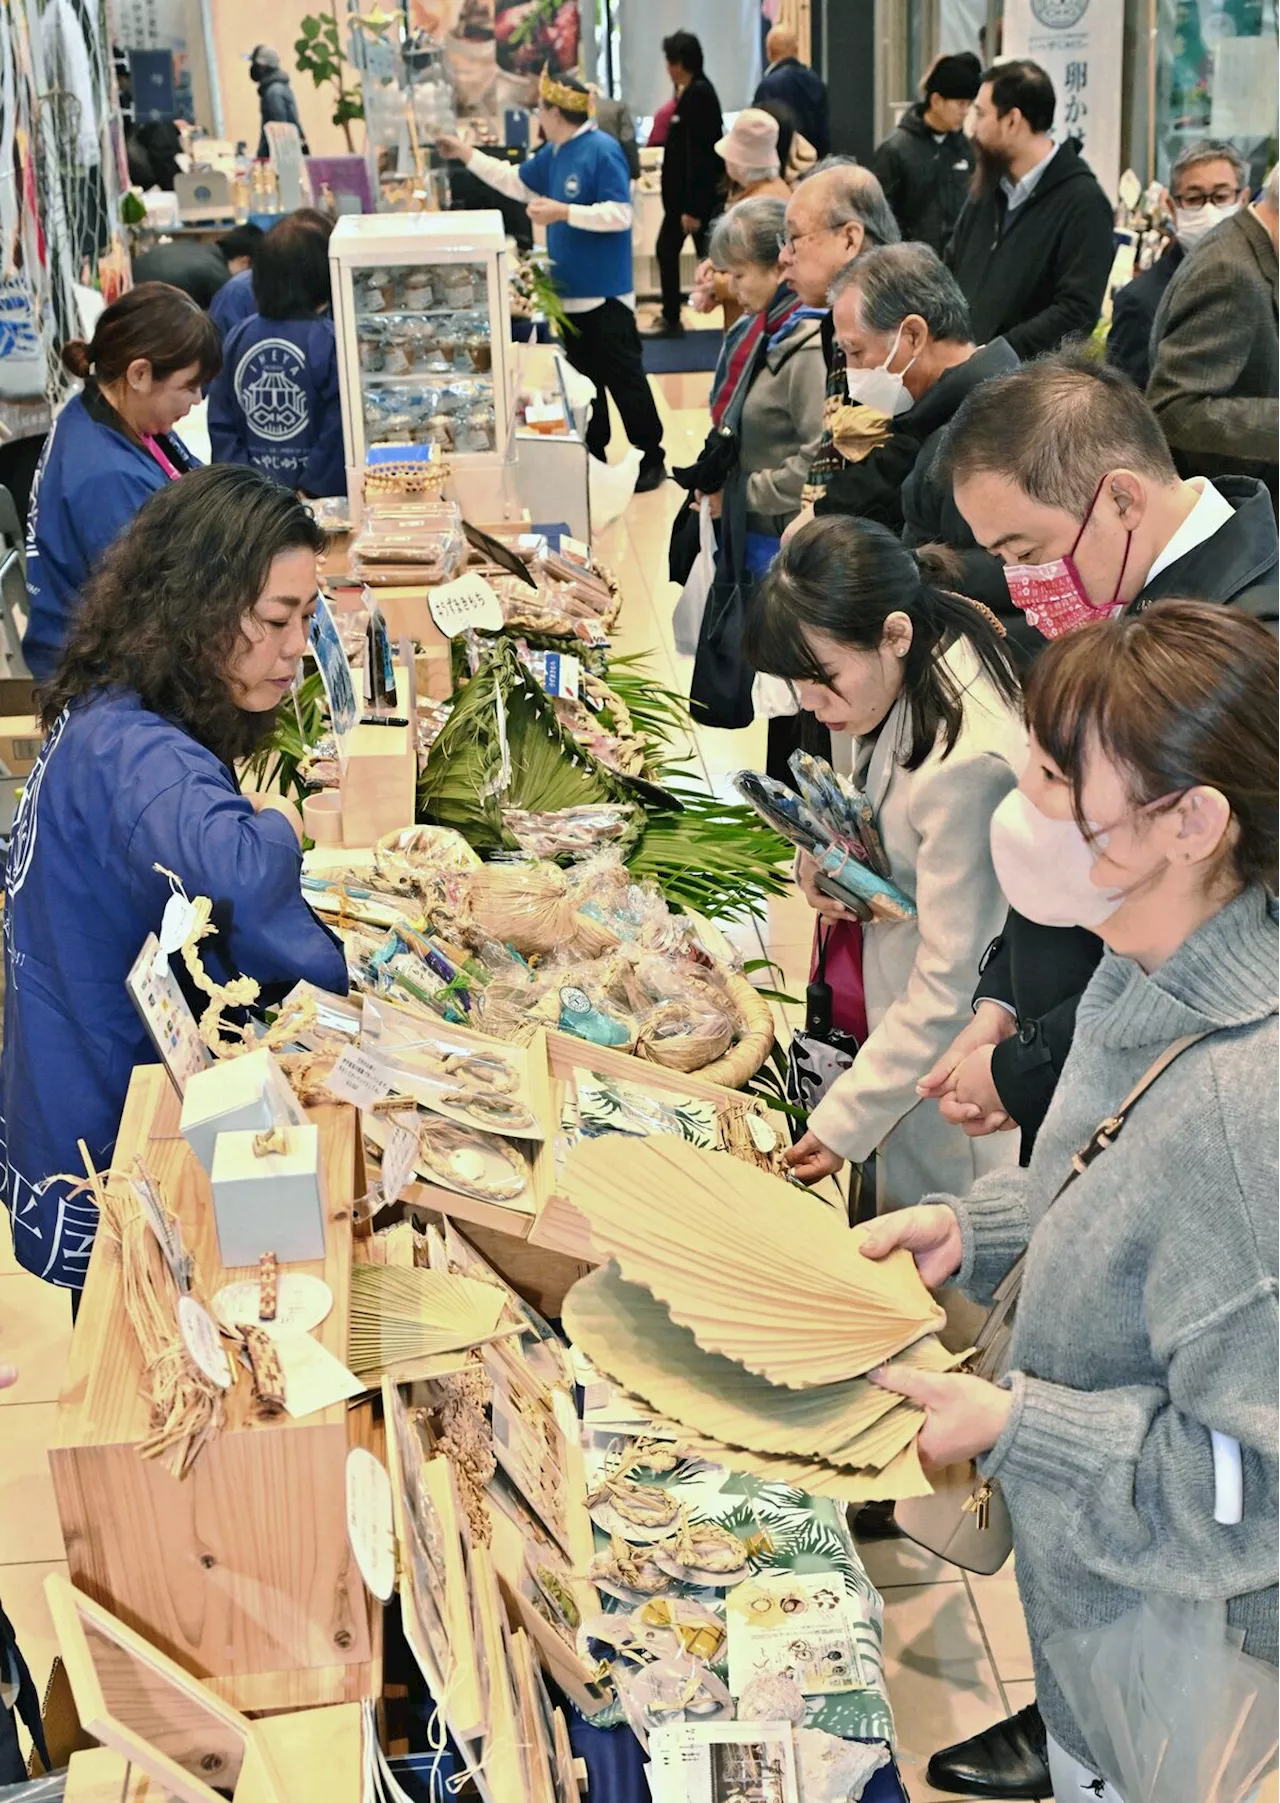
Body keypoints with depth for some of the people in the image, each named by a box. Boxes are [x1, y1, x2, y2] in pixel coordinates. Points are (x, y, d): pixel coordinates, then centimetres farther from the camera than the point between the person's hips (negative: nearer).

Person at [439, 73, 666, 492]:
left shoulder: (602, 151, -18)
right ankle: (593, 456, 27)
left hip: (605, 292, -9)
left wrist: (563, 212, -25)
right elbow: (518, 182, 24)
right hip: (571, 289, 9)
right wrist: (467, 155, 22)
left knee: (624, 378, -3)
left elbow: (619, 215, -23)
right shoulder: (554, 153, 10)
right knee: (583, 377, 16)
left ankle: (652, 459, 6)